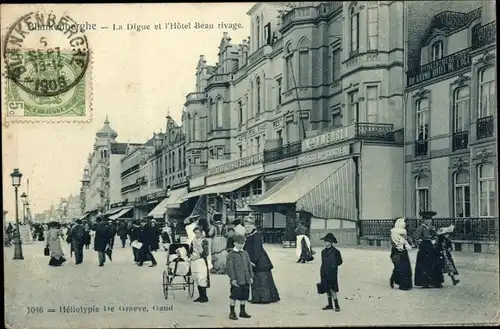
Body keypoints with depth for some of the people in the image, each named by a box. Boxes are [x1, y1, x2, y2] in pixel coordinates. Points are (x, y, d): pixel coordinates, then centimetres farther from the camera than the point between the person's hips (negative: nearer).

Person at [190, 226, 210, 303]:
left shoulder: (204, 241, -6)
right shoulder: (193, 241, 13)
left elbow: (206, 253, -10)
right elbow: (191, 250, 20)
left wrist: (198, 256, -14)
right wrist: (191, 256, 0)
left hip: (201, 261, -7)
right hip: (194, 262, 7)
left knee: (201, 279, -10)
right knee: (197, 279, 9)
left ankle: (204, 297, -3)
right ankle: (200, 296, 17)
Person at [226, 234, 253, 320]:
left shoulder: (245, 253, 12)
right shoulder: (231, 254, -7)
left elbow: (249, 265, 16)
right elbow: (229, 267, -11)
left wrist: (251, 276, 10)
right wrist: (232, 278, -16)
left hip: (246, 280, 6)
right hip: (236, 281, -6)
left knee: (244, 296, 13)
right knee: (234, 296, -1)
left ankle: (242, 312, 26)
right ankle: (232, 313, 10)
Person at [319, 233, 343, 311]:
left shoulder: (335, 251, -7)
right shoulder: (323, 251, 11)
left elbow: (340, 261, -1)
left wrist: (333, 266, -12)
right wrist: (321, 273, 14)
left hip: (332, 274, -6)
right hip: (325, 274, 6)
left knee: (332, 290, -9)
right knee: (327, 289, 10)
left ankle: (337, 306, -3)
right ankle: (330, 305, 20)